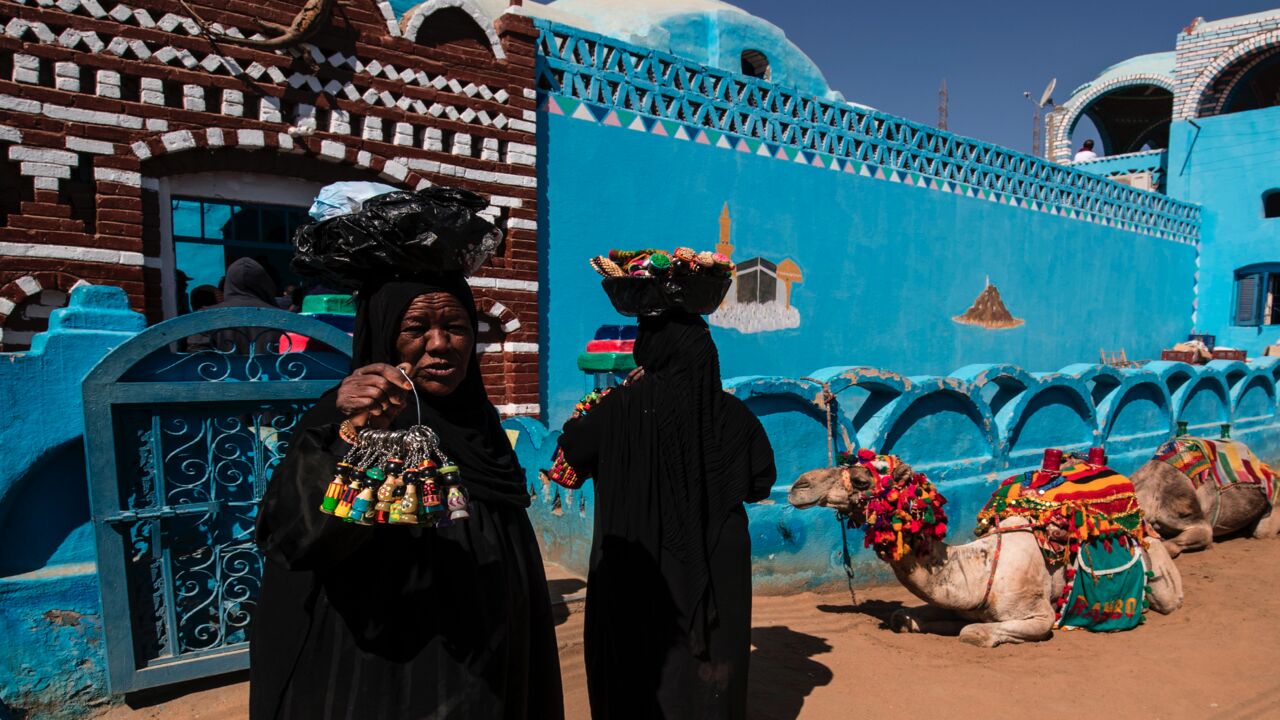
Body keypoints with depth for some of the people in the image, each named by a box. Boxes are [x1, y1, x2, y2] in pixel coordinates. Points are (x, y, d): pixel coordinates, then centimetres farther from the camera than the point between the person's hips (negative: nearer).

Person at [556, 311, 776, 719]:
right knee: (708, 667, 18)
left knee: (638, 663, 16)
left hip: (641, 565, -2)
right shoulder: (731, 413, -8)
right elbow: (761, 481, 1)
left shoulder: (626, 406, -15)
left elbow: (573, 446, 1)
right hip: (717, 570, 2)